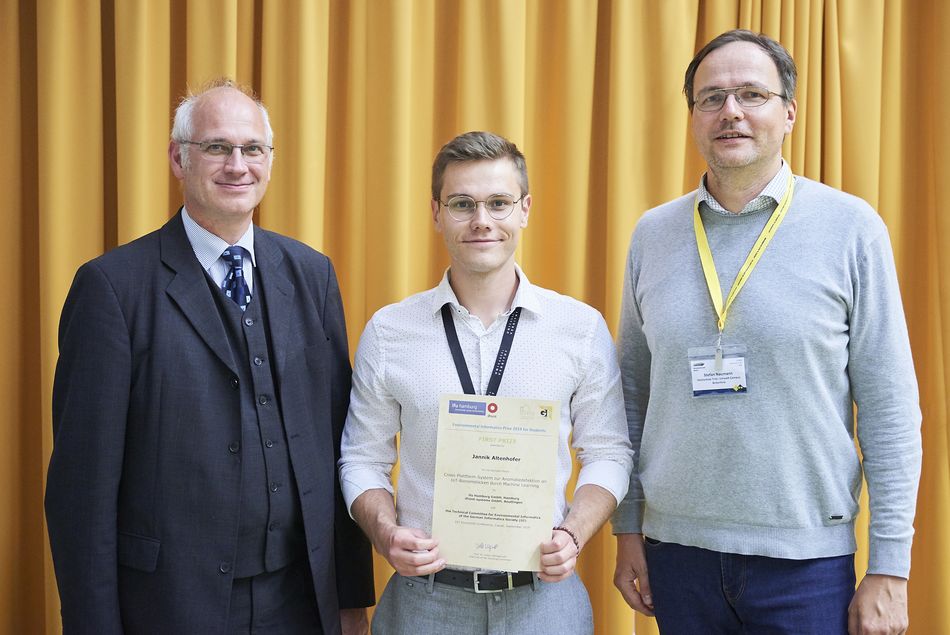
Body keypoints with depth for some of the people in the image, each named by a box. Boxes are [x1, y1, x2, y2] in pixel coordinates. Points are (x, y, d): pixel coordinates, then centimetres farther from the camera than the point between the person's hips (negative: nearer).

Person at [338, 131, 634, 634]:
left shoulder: (582, 328, -1)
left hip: (544, 595, 0)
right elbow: (363, 459, 5)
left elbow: (607, 454, 4)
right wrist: (386, 534, -12)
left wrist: (573, 535, -12)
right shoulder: (388, 332, 0)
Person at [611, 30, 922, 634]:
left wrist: (890, 568, -7)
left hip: (808, 560, -2)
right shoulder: (653, 233, 4)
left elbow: (890, 409, -5)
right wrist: (627, 529, 6)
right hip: (677, 550, 3)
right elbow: (632, 393, 9)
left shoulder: (851, 227, -5)